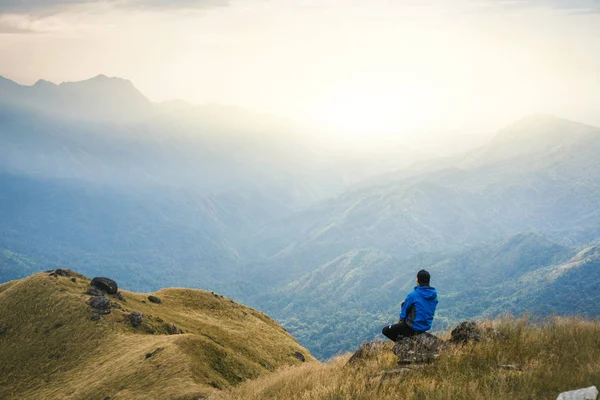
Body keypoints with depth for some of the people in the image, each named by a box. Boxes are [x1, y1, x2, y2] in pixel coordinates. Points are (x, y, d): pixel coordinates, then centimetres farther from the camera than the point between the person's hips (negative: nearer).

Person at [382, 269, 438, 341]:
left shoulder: (413, 295, -20)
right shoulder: (434, 295, -2)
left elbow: (404, 312, -9)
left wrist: (401, 320, 14)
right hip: (427, 326, 6)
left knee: (385, 331, 7)